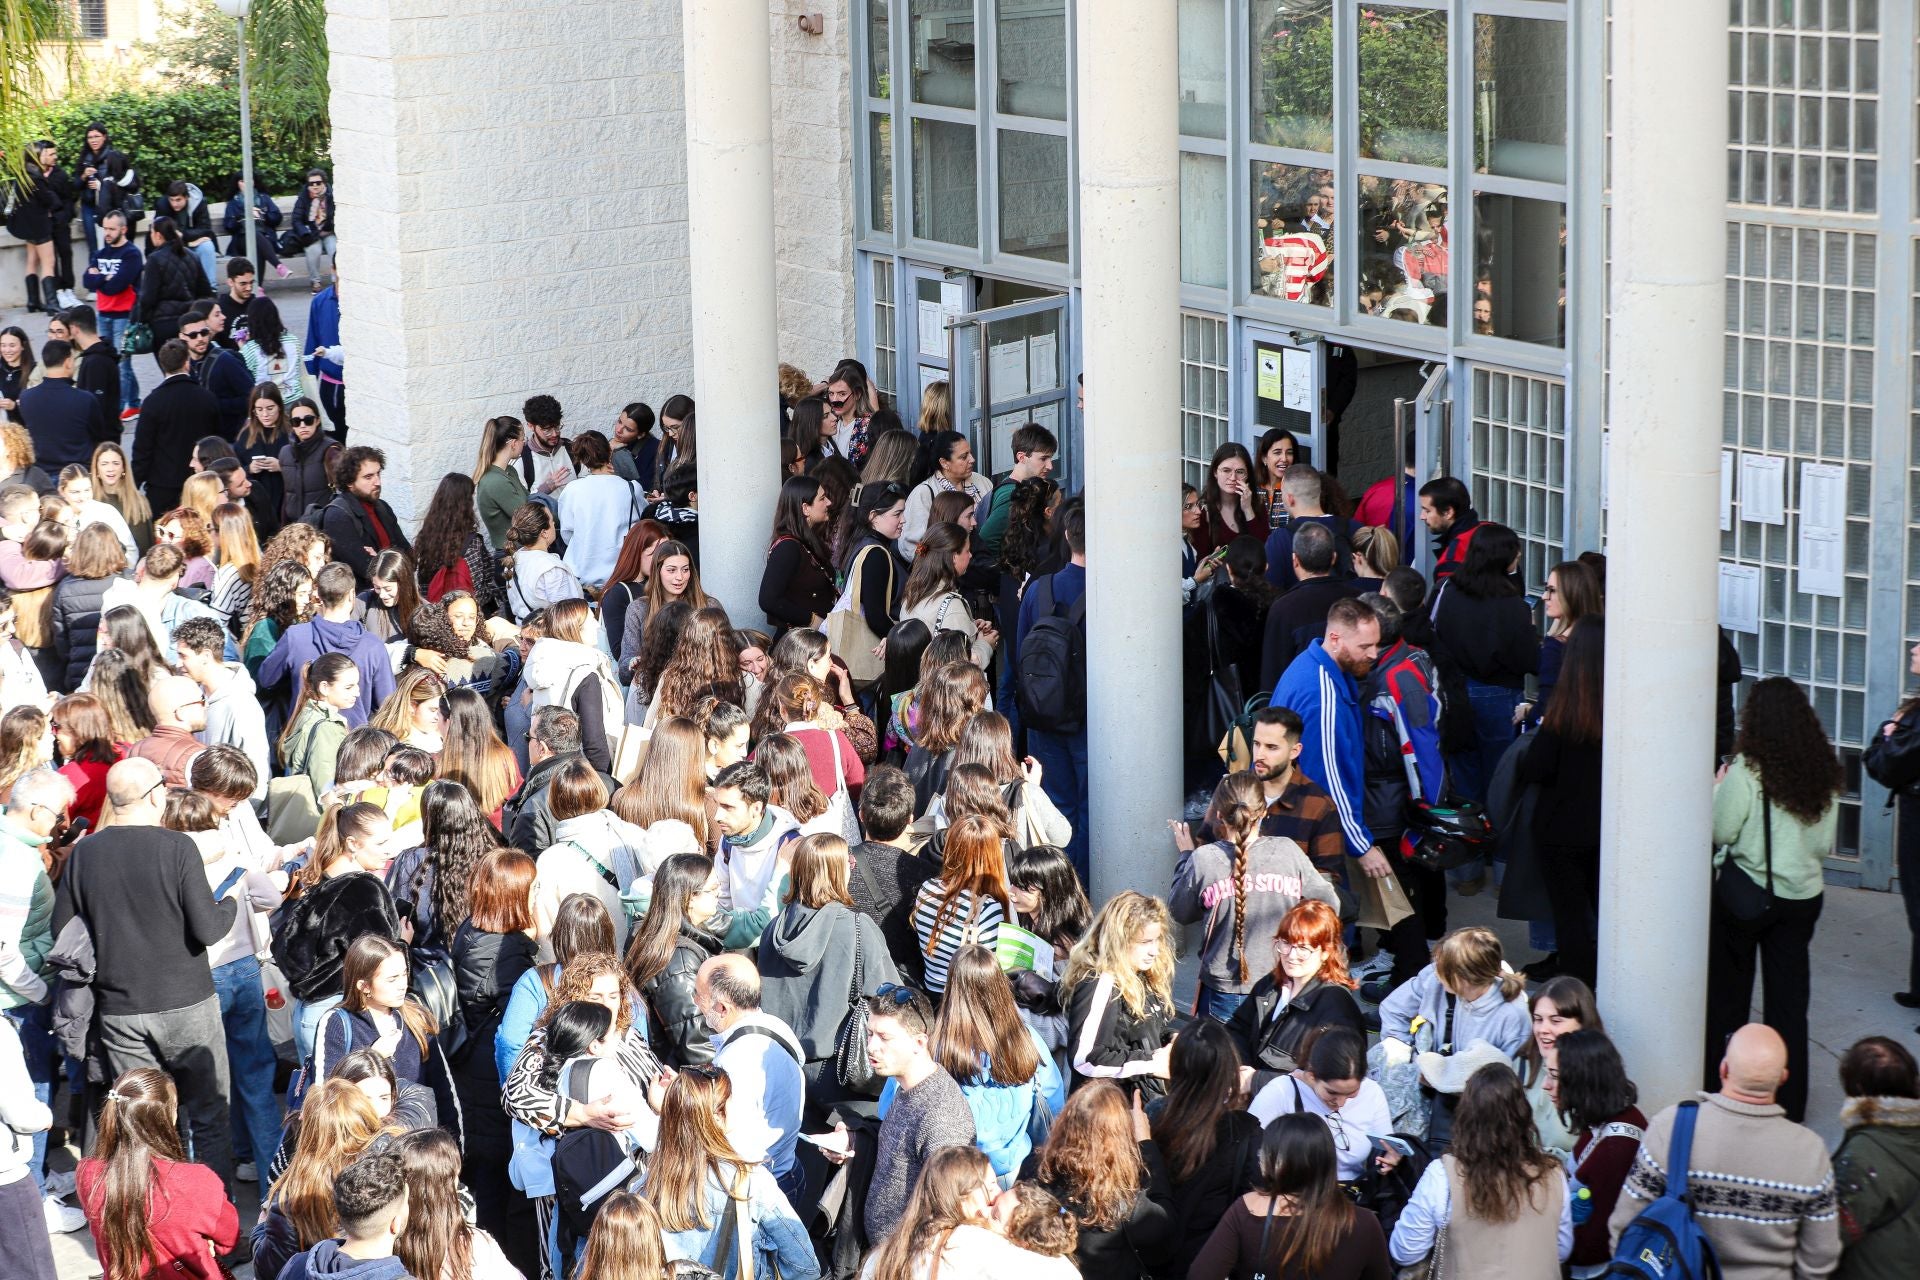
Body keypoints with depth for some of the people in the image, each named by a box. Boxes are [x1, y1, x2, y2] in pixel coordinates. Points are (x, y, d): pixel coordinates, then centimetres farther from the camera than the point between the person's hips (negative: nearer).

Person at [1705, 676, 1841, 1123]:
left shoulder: (1746, 771, -17)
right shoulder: (1824, 771, -2)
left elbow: (1721, 831, -11)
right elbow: (1826, 842, 5)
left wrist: (1718, 789, 3)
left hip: (1745, 895, -4)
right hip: (1803, 896, 4)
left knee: (1726, 999, 13)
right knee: (1790, 1002, 8)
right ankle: (1790, 1107, 10)